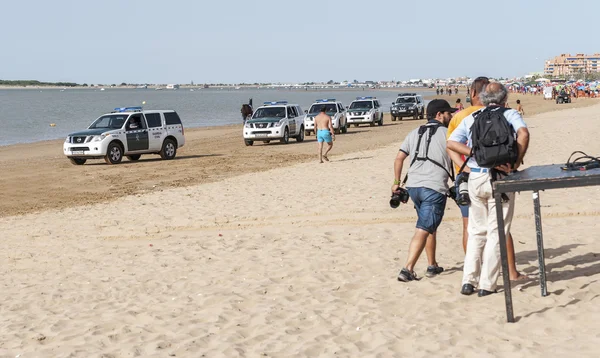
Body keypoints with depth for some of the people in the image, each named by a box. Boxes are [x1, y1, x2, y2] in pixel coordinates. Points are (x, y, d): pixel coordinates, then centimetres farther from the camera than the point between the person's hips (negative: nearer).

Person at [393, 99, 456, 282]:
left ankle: (432, 266, 28)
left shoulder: (415, 133, 18)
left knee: (430, 226, 22)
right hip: (434, 188, -6)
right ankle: (407, 269, -16)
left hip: (413, 185, 6)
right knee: (423, 230, -8)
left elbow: (399, 158, 15)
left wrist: (397, 182, 20)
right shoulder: (447, 134, 2)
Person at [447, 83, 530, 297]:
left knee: (476, 231, 16)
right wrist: (516, 163, -11)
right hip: (500, 179, -3)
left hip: (476, 178, 3)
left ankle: (469, 281, 9)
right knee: (496, 233, 5)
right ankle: (487, 285, 4)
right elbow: (523, 134, -17)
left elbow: (452, 143, -4)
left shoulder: (470, 118, 12)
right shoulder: (510, 114, 5)